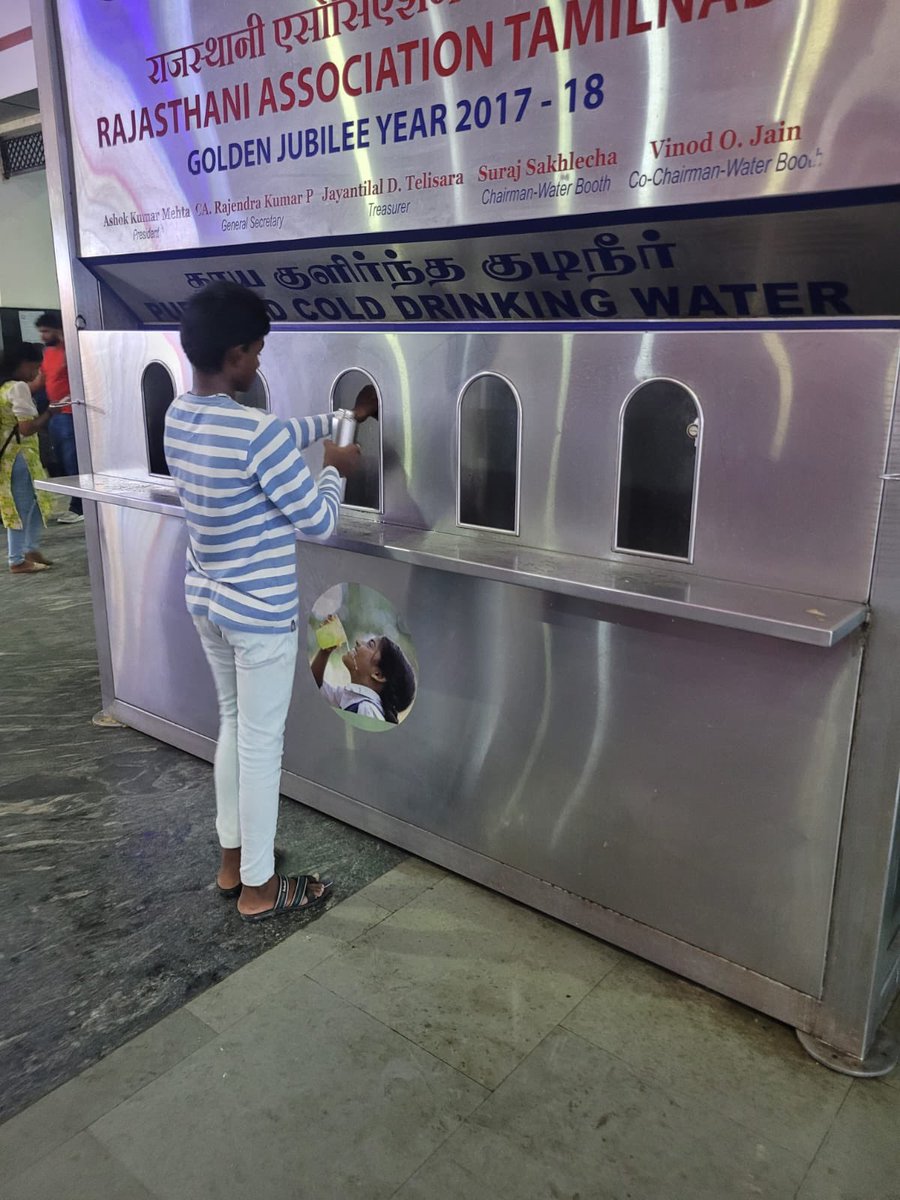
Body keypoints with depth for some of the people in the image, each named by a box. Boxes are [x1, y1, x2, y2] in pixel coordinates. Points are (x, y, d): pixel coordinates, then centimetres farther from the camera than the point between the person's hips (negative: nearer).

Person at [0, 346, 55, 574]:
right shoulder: (19, 387, -15)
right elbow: (26, 428, -20)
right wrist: (49, 413, -12)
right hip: (18, 457, -10)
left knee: (38, 501, 16)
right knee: (21, 508, -3)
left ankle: (32, 549, 23)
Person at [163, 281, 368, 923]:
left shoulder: (179, 416, 2)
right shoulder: (257, 434, -26)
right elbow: (320, 521, -17)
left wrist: (333, 422, 21)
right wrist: (335, 469, 1)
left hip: (206, 600, 9)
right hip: (260, 611, -8)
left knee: (234, 723, 22)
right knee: (262, 742, 5)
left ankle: (233, 858, 36)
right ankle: (259, 887, 21)